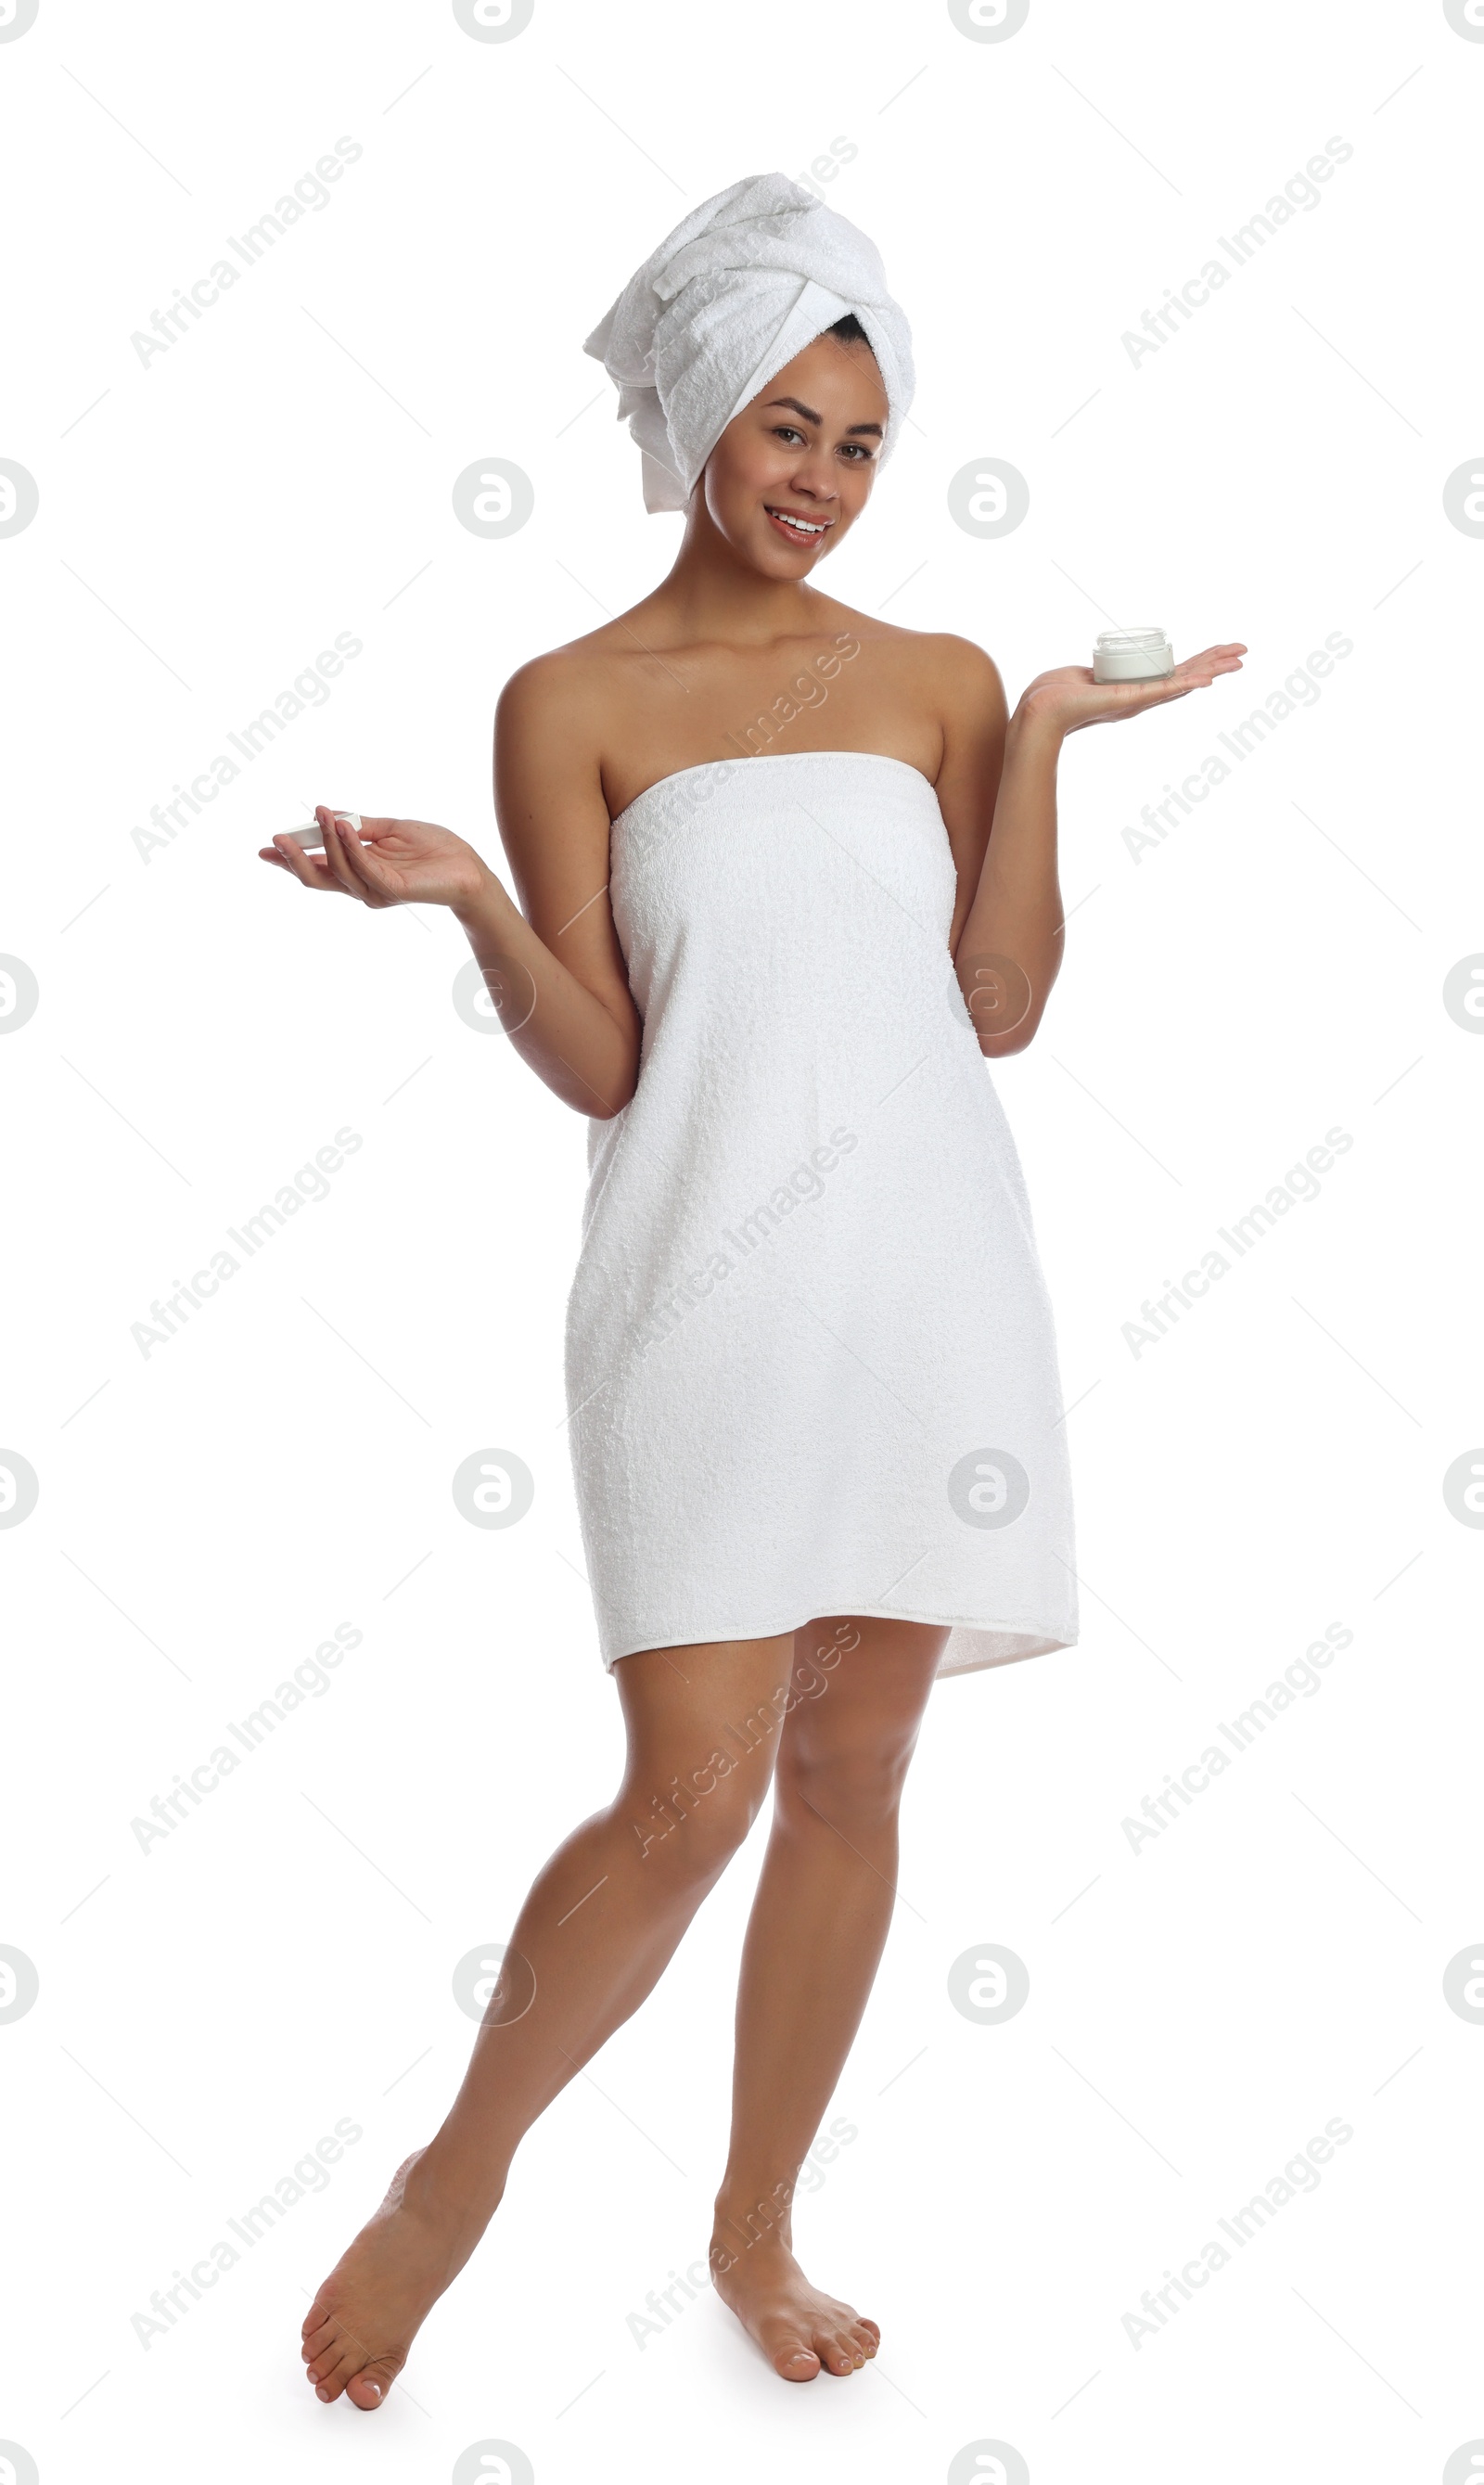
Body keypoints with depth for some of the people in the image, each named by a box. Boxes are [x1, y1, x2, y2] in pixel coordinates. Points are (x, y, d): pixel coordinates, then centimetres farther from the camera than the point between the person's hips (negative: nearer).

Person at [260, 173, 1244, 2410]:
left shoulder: (937, 683, 12)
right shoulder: (573, 702, 4)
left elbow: (1001, 1006, 4)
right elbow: (597, 1063, -1)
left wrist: (1040, 740, -1)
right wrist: (468, 906, -17)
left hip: (929, 1276, 4)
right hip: (707, 1280, -3)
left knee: (852, 1773, 9)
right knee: (692, 1796, -10)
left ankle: (758, 2228, 27)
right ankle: (461, 2165, 17)